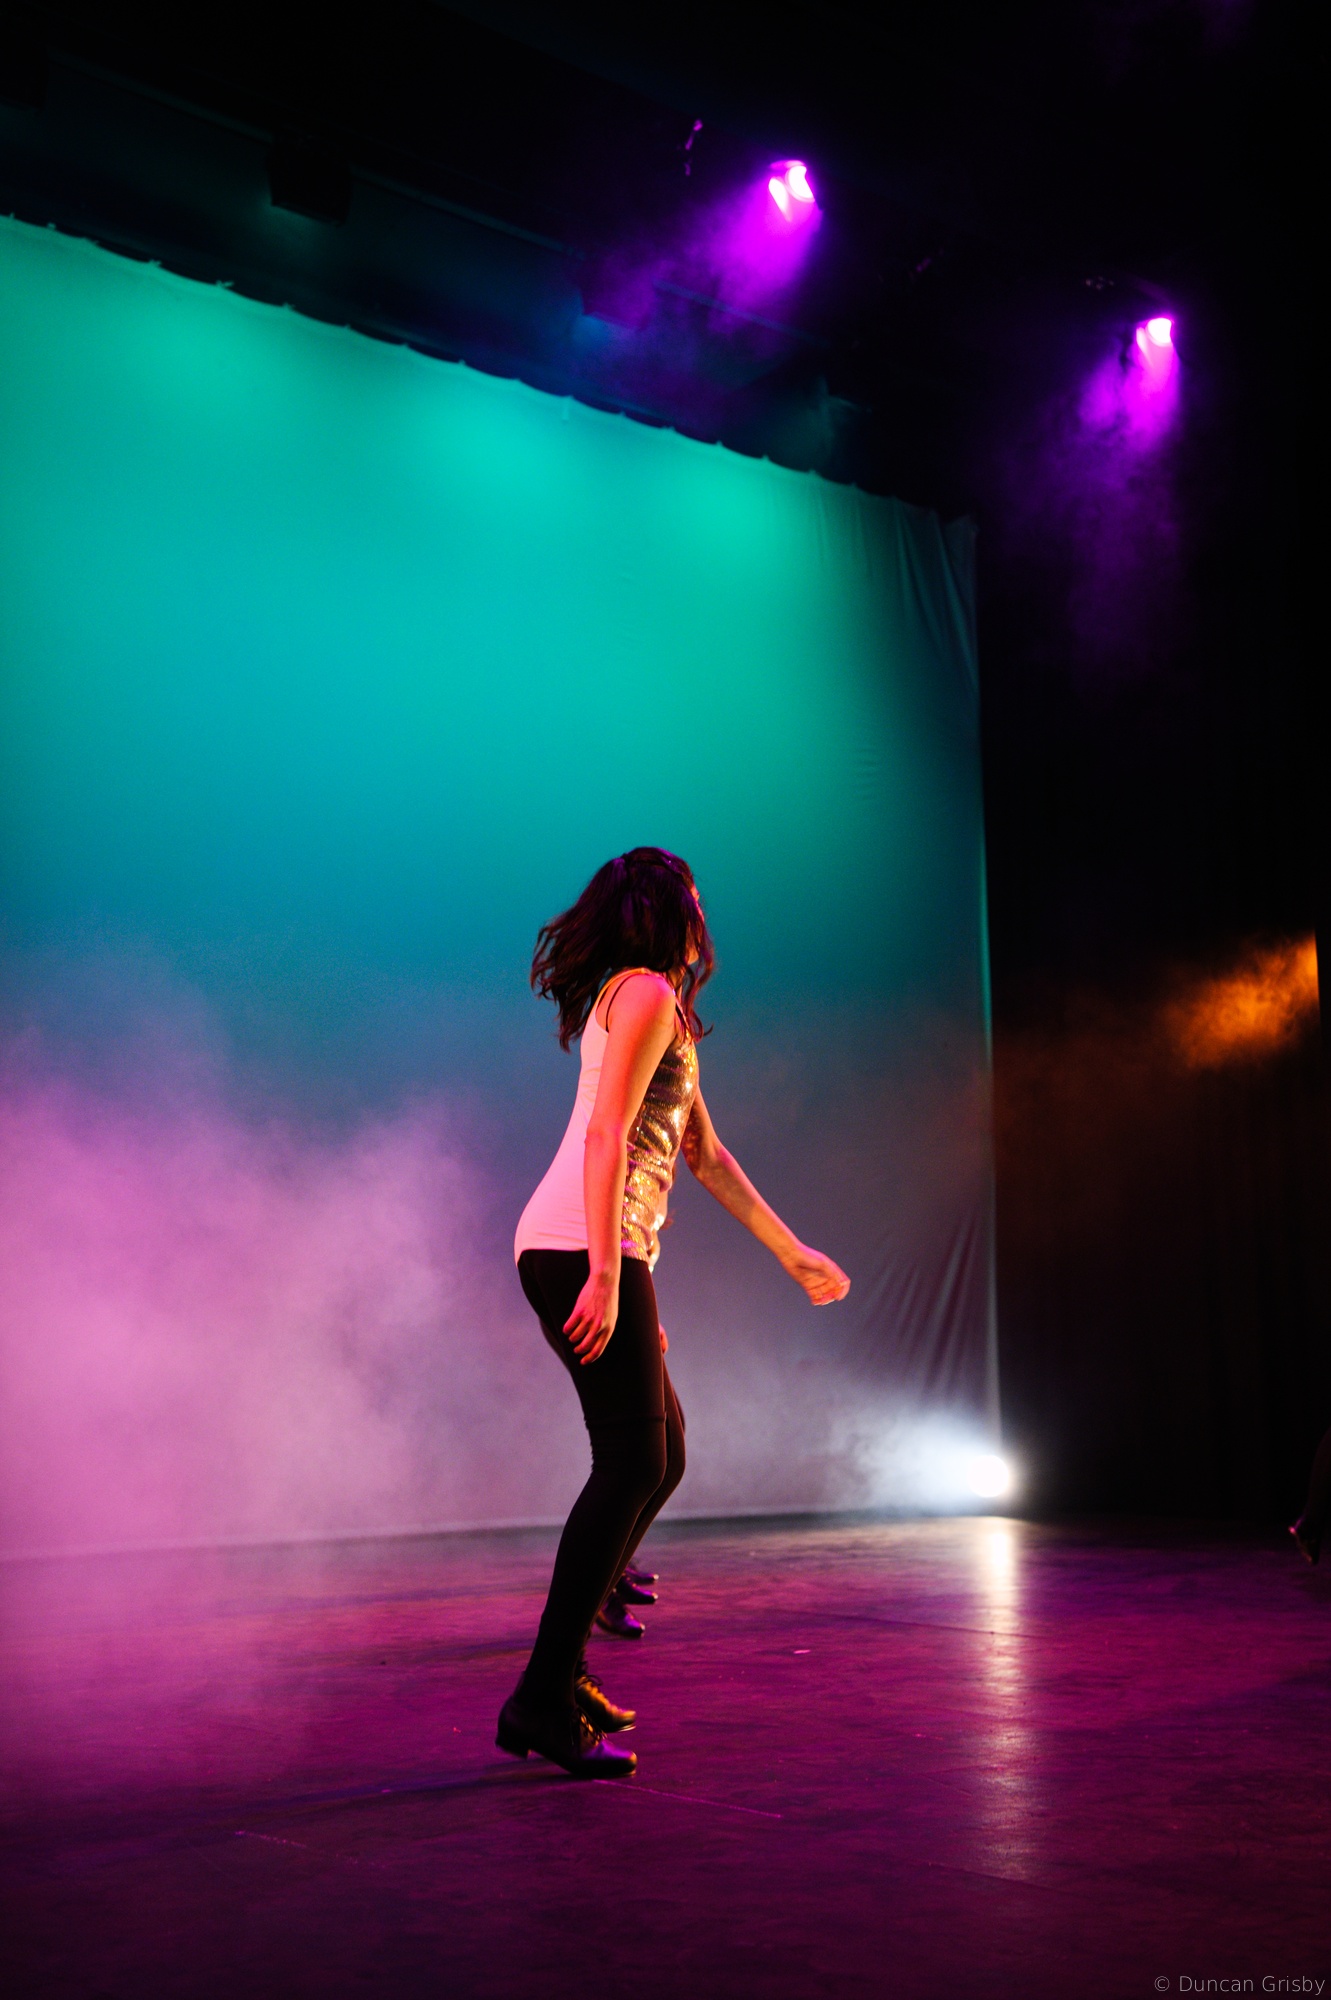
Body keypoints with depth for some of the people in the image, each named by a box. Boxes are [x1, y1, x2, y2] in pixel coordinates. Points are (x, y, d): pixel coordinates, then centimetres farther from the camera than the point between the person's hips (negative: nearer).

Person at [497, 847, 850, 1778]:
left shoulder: (654, 1006, 25)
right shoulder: (647, 993, -6)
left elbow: (705, 1154, 27)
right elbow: (606, 1136, -18)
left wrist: (794, 1253, 28)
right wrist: (606, 1278, -25)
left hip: (603, 1252, 10)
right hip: (583, 1249, -10)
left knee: (661, 1456, 14)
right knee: (634, 1465, -12)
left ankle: (564, 1667, 17)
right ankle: (544, 1700, -11)